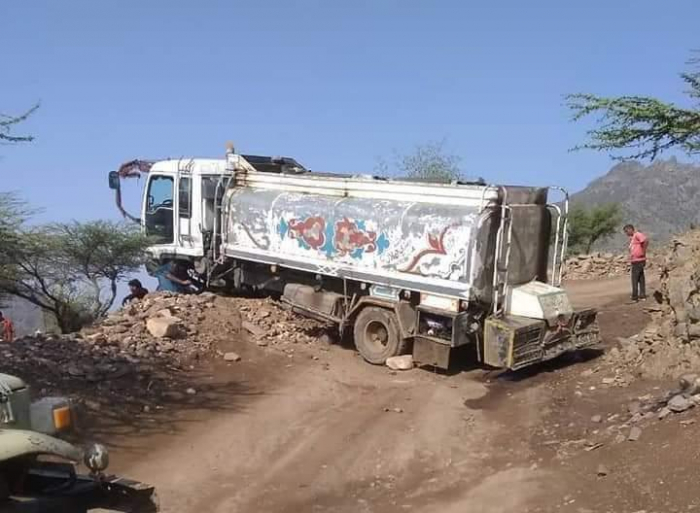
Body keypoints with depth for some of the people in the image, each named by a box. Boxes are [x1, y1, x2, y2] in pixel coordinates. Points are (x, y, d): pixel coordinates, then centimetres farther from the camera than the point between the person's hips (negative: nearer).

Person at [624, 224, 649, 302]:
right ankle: (642, 296, 18)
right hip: (635, 261, 10)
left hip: (638, 261, -10)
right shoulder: (632, 237, 19)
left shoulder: (637, 235, -11)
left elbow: (646, 240, -27)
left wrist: (643, 251, -20)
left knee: (635, 279, -7)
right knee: (641, 278, 12)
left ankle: (634, 297, -5)